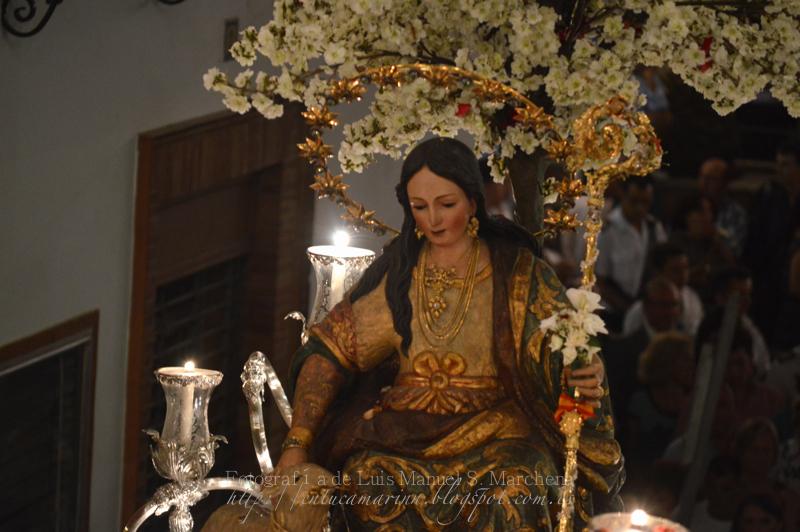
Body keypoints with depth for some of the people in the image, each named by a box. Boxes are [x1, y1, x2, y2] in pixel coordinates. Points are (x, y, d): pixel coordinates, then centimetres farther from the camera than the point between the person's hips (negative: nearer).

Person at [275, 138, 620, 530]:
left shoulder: (517, 273, 4)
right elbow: (329, 351, 5)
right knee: (366, 479, -30)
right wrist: (296, 445, -7)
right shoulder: (395, 273, 9)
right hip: (405, 432, 2)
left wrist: (587, 376, -22)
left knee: (514, 494, -34)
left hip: (495, 432, -2)